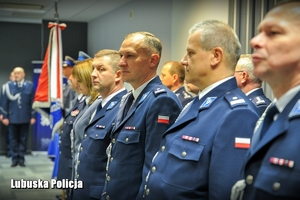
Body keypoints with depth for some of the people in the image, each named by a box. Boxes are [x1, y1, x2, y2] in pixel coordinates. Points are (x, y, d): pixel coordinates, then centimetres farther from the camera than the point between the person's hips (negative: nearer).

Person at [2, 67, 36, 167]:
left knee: (23, 139, 7)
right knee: (13, 139, 7)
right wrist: (5, 117, -1)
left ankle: (21, 159, 16)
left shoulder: (30, 85, 0)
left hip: (25, 118, 0)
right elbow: (5, 102, 1)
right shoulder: (9, 85, -1)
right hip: (12, 117, 0)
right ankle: (14, 159, 16)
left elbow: (32, 102, 2)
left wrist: (32, 116, 0)